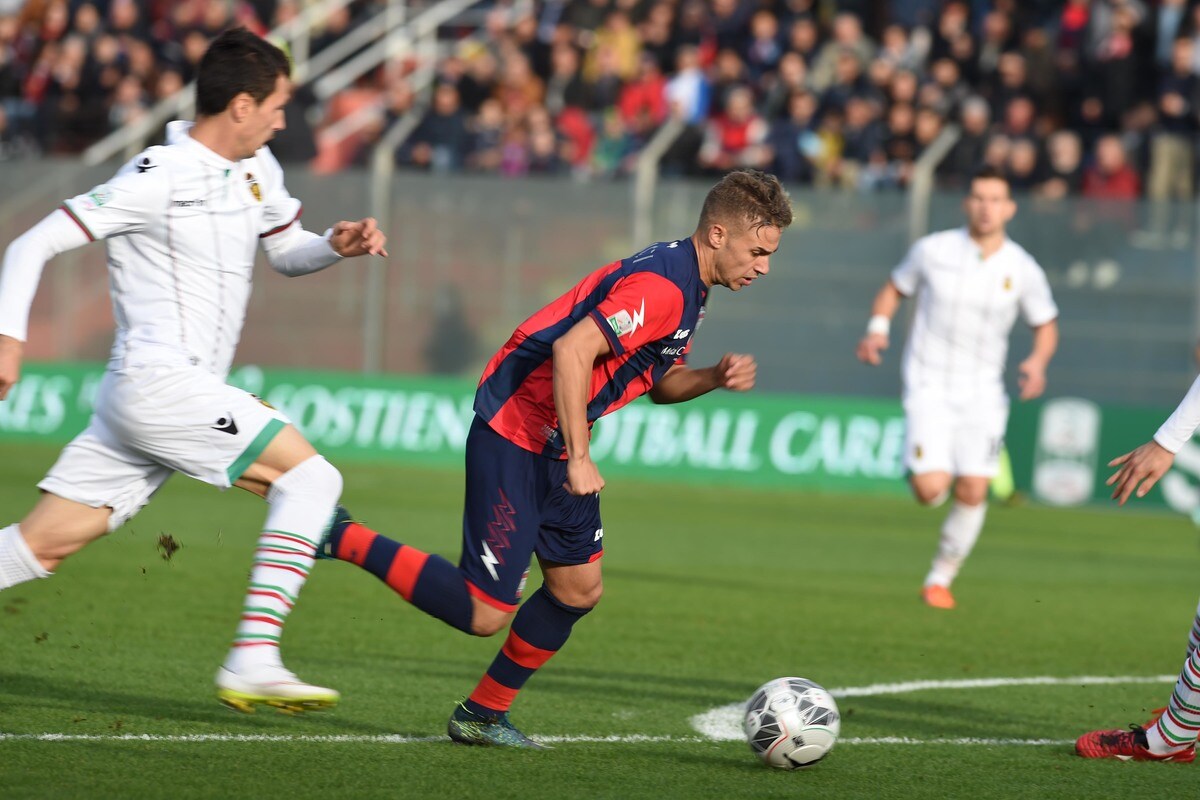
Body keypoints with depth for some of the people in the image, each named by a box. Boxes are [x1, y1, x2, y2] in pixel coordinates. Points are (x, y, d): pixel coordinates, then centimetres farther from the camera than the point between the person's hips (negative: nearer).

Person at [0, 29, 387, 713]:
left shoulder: (258, 170, 13)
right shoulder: (159, 178, -12)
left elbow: (287, 252, 28)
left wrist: (338, 244, 6)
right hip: (158, 381, -9)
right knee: (311, 476, -15)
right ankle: (253, 662, -22)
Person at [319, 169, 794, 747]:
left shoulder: (687, 287, 11)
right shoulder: (660, 286, -21)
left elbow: (661, 384, 22)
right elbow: (572, 351, -31)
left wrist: (714, 377, 1)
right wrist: (579, 458, -30)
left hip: (554, 445, 10)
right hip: (514, 434, -10)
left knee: (579, 590, 12)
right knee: (483, 613, -11)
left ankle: (483, 715, 24)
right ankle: (341, 537, -1)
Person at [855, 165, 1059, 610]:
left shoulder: (1022, 269, -3)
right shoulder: (933, 251, -6)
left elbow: (1046, 324, 11)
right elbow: (894, 288, 10)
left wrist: (1038, 361, -9)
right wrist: (877, 329, -7)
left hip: (982, 393, 2)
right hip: (929, 386, -2)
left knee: (972, 492, -6)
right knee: (931, 490, -16)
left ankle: (941, 578, 15)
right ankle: (919, 467, 22)